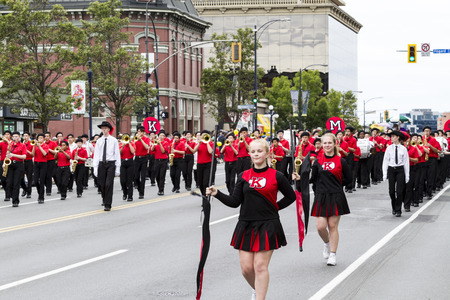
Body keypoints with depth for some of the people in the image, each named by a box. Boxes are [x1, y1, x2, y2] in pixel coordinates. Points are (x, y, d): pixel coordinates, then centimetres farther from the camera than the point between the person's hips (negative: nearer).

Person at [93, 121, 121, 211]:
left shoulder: (114, 141, 1)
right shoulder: (99, 141, 7)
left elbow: (117, 154, 1)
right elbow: (96, 155, 6)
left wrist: (117, 168, -3)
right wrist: (95, 167, -1)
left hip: (111, 164, -3)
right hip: (101, 164, 3)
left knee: (109, 184, -9)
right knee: (102, 184, 5)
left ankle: (108, 205, -5)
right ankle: (105, 200, 26)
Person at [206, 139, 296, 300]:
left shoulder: (276, 176, -2)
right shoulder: (244, 176, 5)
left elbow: (291, 196, 11)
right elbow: (235, 202, 2)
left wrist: (275, 207, 3)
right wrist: (217, 194, -9)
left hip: (267, 226, -3)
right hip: (246, 225, 3)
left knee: (260, 266, -6)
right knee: (246, 267, 3)